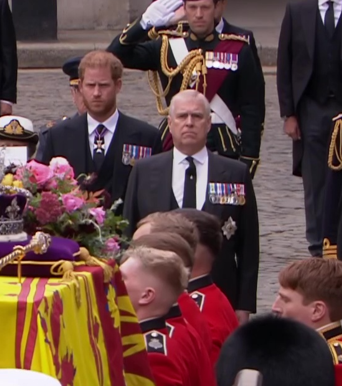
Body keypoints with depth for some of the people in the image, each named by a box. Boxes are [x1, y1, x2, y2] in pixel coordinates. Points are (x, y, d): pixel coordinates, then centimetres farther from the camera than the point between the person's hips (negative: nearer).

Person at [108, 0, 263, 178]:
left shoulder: (239, 51, 3)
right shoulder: (166, 46, 7)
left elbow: (251, 109, 2)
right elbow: (115, 56, -4)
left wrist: (249, 159, -5)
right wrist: (144, 23, -16)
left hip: (222, 149, -1)